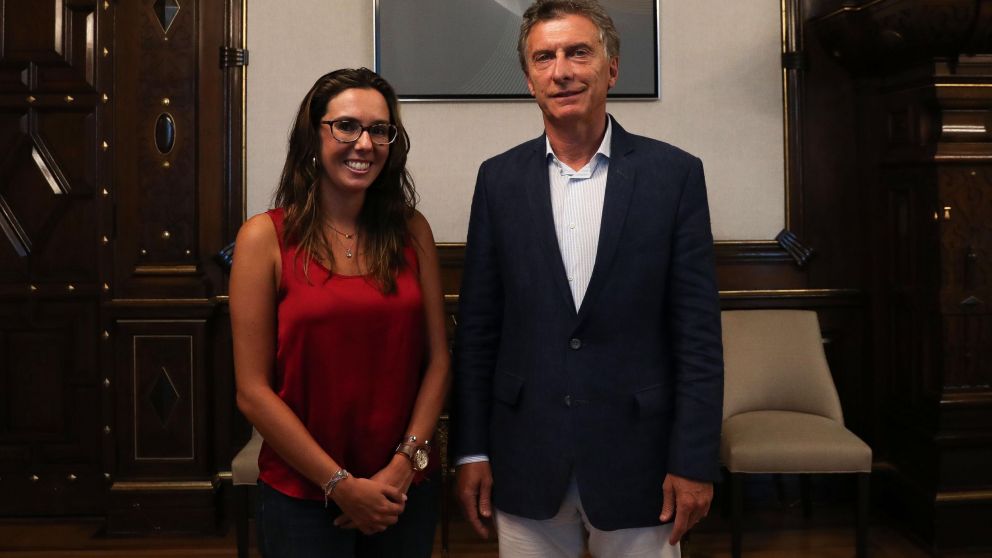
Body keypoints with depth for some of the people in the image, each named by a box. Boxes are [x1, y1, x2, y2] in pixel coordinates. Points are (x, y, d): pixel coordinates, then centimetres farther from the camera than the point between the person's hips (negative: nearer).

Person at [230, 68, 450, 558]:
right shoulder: (266, 237, -7)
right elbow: (253, 392, -9)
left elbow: (437, 360, 2)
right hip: (302, 498, -3)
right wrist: (341, 485, -11)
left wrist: (404, 465, -9)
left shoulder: (412, 231, 1)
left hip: (405, 493, 3)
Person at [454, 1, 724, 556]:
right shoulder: (500, 178, 2)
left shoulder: (674, 173, -3)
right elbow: (478, 327, 3)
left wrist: (694, 460, -7)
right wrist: (472, 449, 2)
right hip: (524, 458, 2)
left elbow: (698, 332, -4)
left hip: (636, 456, -1)